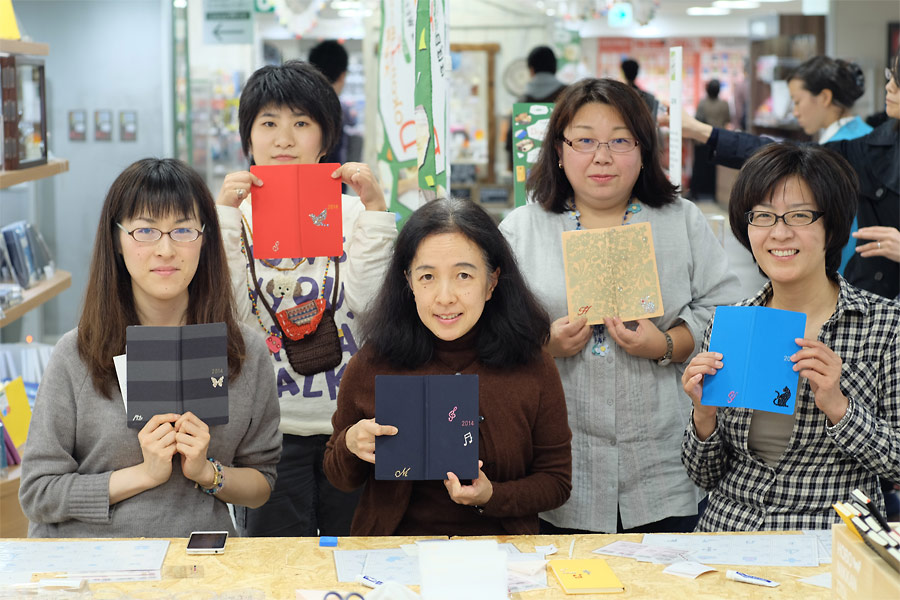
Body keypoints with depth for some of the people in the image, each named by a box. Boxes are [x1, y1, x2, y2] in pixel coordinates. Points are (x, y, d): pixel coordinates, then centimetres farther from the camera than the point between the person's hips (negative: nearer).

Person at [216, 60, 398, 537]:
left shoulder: (350, 212, 3)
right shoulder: (233, 215, 3)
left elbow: (366, 301, -12)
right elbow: (228, 310, -11)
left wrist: (375, 208, -13)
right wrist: (226, 215, -13)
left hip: (350, 423, 1)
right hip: (270, 428, -1)